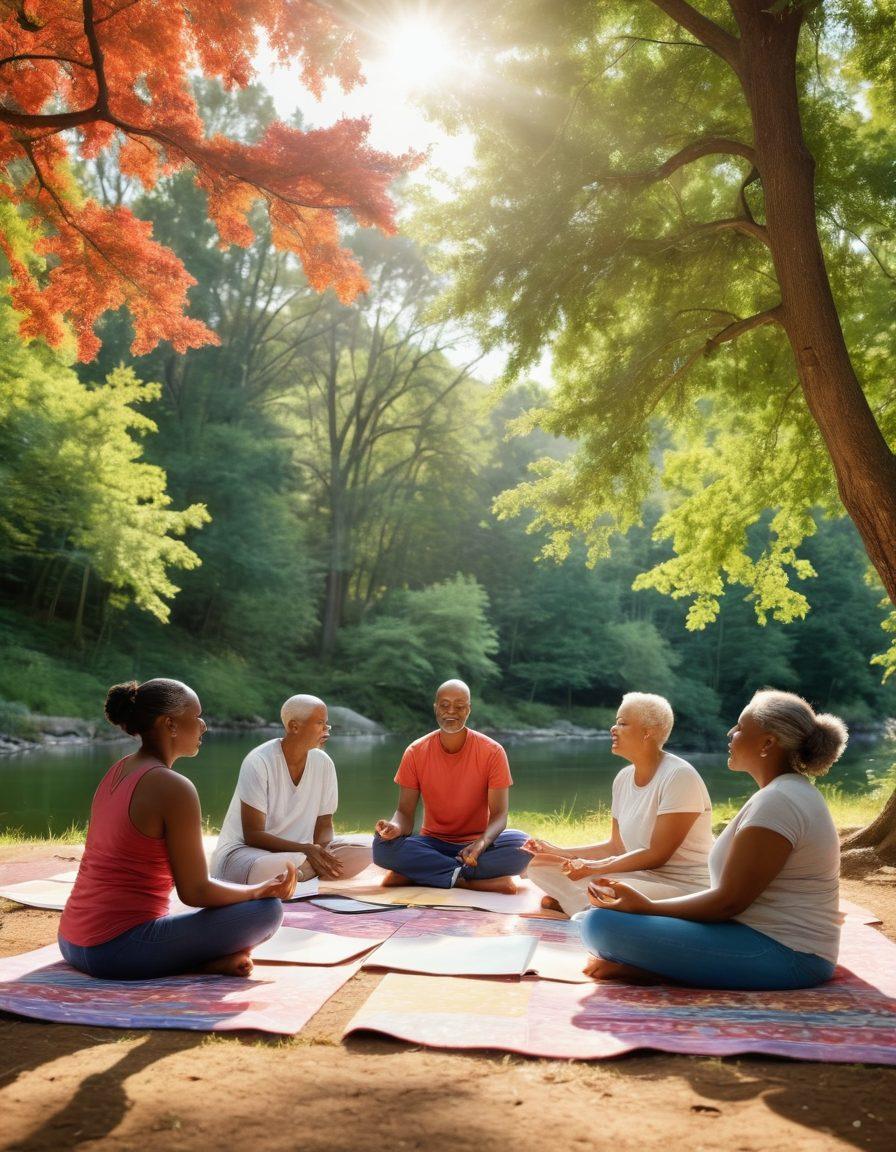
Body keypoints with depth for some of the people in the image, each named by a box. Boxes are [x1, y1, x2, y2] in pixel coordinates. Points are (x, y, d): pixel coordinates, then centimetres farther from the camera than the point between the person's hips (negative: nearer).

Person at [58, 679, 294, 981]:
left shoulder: (117, 772, 11)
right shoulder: (174, 788, -16)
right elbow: (195, 892, -13)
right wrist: (264, 889, 3)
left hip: (72, 943, 9)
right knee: (268, 910, -5)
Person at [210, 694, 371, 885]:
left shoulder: (324, 763, -1)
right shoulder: (259, 762, -17)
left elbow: (324, 825, 6)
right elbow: (252, 835, -18)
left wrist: (322, 849, -18)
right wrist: (305, 849, -28)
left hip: (298, 850, 6)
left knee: (365, 847, -14)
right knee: (272, 869, -42)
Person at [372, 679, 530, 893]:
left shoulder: (492, 752, -8)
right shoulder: (416, 753, -4)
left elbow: (499, 815, -12)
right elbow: (405, 812, -3)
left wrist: (482, 843, -34)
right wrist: (396, 827, -29)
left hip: (477, 843, -1)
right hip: (433, 843, 1)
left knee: (522, 845, -32)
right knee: (383, 844, -28)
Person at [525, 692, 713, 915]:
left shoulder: (679, 777, -17)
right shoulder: (623, 779, 6)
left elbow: (657, 855, -19)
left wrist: (593, 868, -22)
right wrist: (559, 852, 4)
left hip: (684, 887, -7)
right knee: (540, 865, 1)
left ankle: (570, 900, -8)